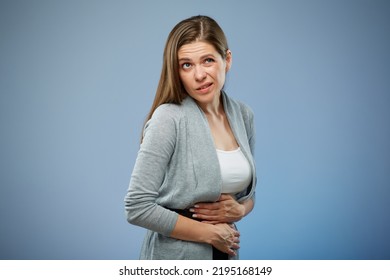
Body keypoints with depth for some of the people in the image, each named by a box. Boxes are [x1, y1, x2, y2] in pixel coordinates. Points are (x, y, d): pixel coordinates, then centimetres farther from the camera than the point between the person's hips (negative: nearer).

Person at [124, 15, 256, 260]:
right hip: (176, 256, -5)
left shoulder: (243, 115, -2)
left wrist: (240, 209, -10)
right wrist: (211, 233, -15)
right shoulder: (169, 118, -18)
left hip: (226, 254, 5)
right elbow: (138, 207, -20)